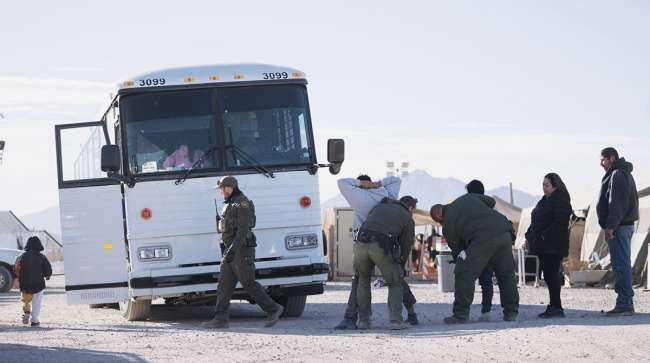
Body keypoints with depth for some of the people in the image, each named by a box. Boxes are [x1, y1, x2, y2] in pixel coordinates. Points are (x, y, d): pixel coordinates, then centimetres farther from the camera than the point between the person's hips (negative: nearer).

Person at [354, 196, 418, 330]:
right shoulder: (408, 219, 21)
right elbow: (405, 247, 21)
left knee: (363, 280, 27)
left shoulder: (380, 206, 33)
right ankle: (396, 320, 3)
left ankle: (363, 320, 21)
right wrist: (400, 267, 36)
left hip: (361, 243, 3)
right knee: (395, 283, 17)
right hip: (381, 248, -3)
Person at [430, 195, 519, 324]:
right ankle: (511, 312, 23)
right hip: (503, 230, 6)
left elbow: (457, 250, 16)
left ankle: (460, 315, 3)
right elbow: (491, 202, 30)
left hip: (481, 239, -6)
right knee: (506, 274, 19)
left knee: (464, 275, 5)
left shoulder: (447, 225, 13)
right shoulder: (467, 198, 27)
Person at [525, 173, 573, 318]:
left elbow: (559, 223, -19)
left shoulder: (561, 200, -9)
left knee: (551, 275, -12)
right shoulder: (544, 201, 21)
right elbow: (535, 222, 26)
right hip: (543, 246, 9)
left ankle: (556, 307, -12)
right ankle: (554, 307, 14)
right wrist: (529, 237, 16)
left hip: (553, 245, -9)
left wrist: (544, 236, -22)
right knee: (549, 276, 10)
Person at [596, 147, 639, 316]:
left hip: (619, 227, -11)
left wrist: (611, 226, -24)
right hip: (626, 225, 11)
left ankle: (624, 304, -13)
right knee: (623, 265, 12)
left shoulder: (617, 175, -12)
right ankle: (626, 303, 14)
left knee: (621, 265, -11)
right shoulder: (625, 174, 21)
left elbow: (617, 203, -21)